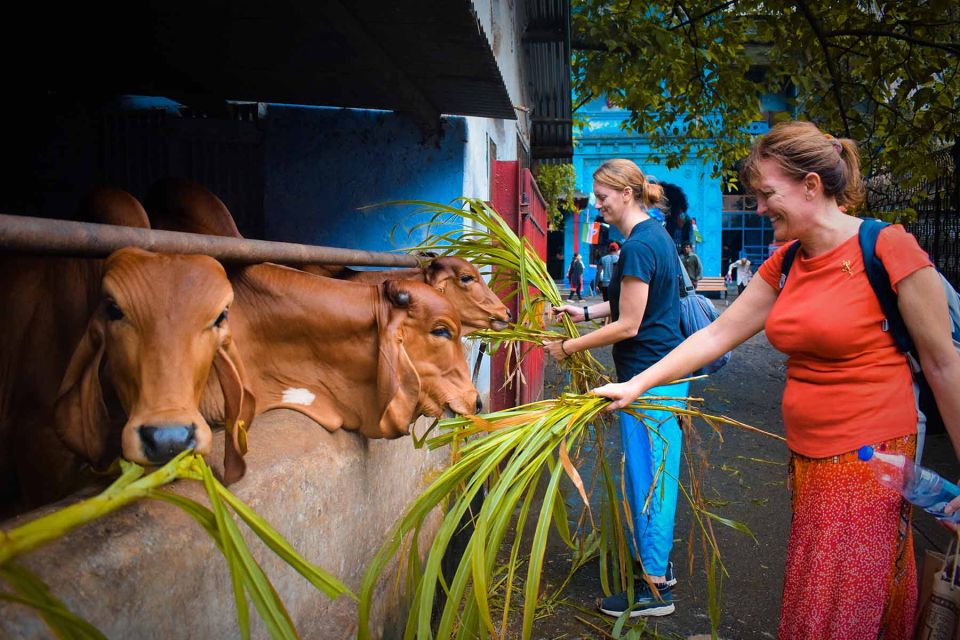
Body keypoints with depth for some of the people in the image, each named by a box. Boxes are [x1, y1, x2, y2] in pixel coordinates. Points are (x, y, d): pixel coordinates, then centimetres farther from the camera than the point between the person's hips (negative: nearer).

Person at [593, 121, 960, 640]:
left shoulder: (888, 249, -13)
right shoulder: (784, 265, 6)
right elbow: (716, 335, 8)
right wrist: (636, 384, 4)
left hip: (868, 460, -6)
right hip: (805, 456, 6)